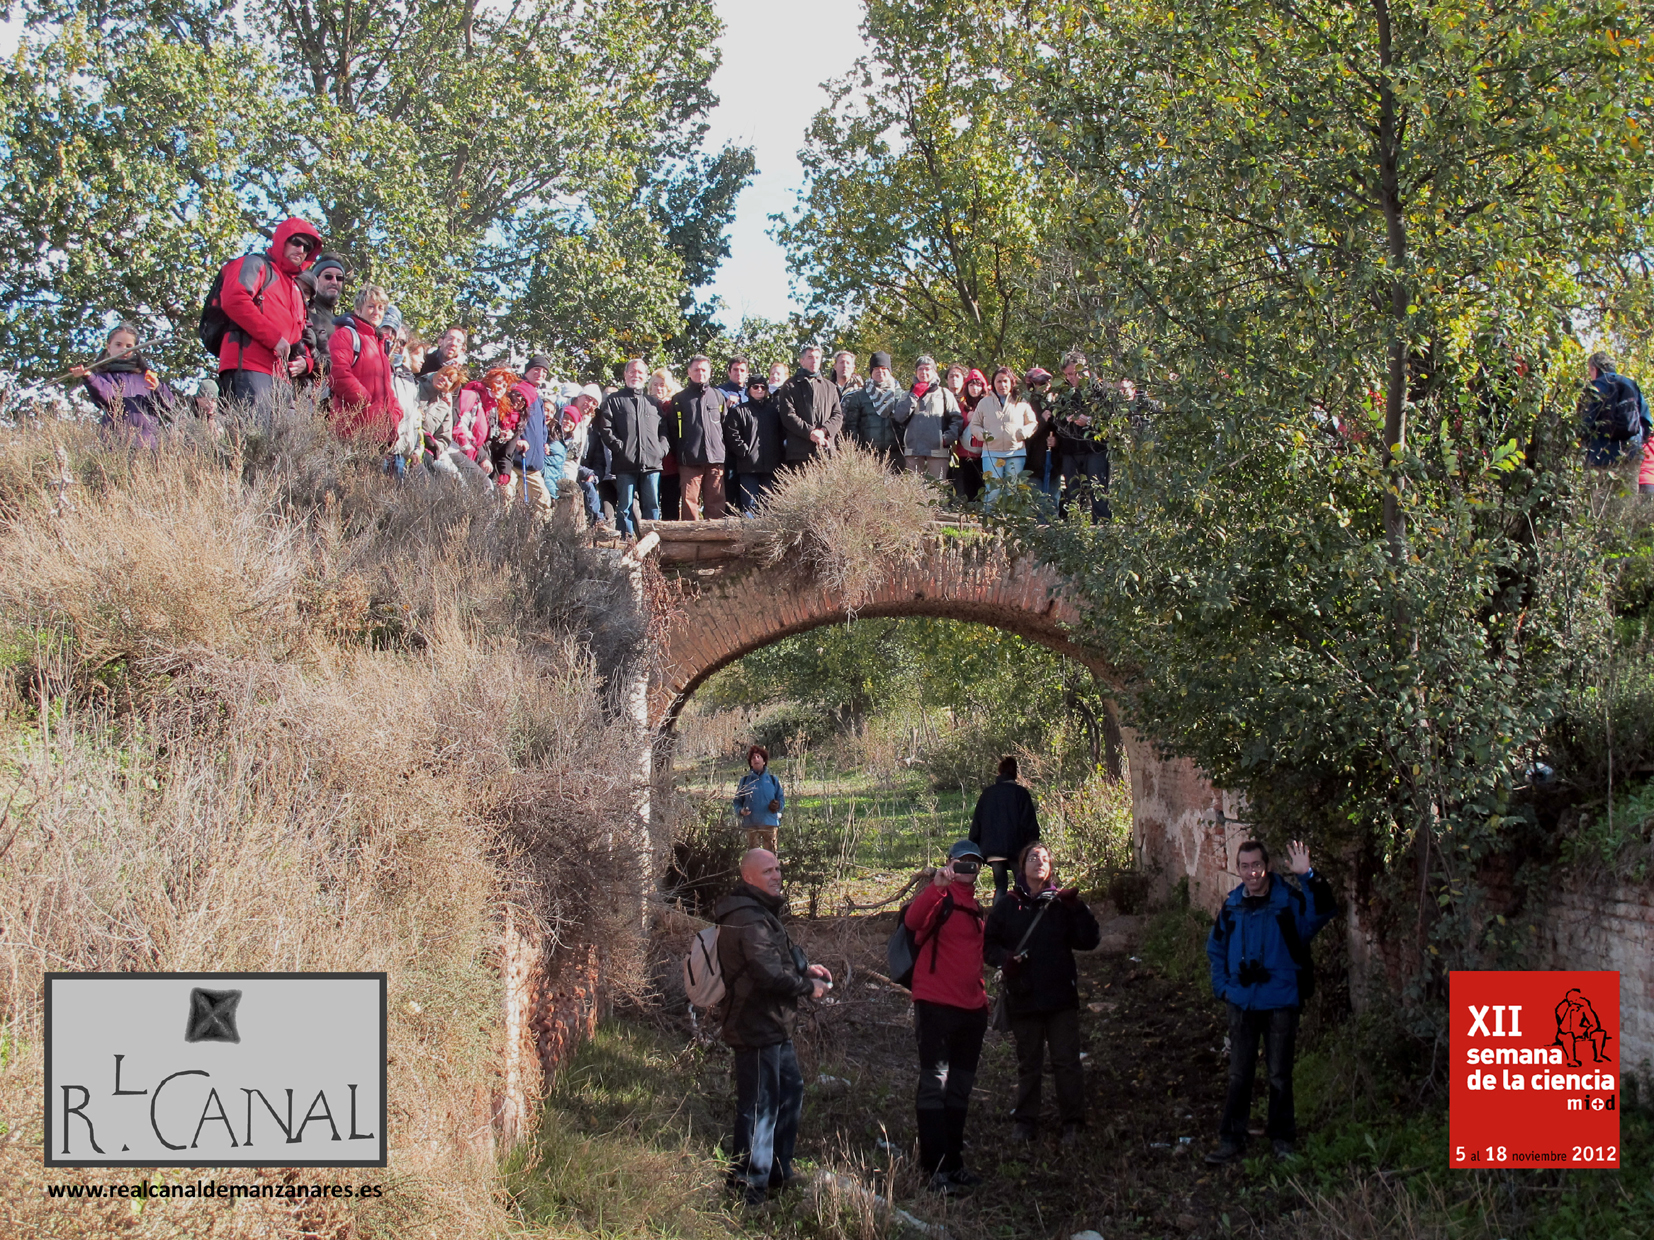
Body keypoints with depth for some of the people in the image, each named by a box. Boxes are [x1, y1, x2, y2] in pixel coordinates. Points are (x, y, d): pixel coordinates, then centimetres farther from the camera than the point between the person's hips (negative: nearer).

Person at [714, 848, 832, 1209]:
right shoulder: (747, 918, -22)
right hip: (757, 1029, -11)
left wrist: (805, 967, 9)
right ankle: (747, 1187, 5)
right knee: (758, 1105, -4)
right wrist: (808, 986, -12)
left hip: (774, 1027, 11)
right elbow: (770, 974, -27)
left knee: (790, 1091, 21)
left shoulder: (763, 912, 15)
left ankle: (779, 1172, 33)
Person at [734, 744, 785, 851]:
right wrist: (740, 811, -8)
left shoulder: (772, 780, 11)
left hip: (770, 823, 0)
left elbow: (781, 799, 11)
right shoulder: (745, 780, 11)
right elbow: (738, 801, 12)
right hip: (752, 825, 0)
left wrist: (778, 805, -11)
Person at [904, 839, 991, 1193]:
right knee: (934, 1085, -8)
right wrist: (936, 886, -42)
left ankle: (954, 1162, 24)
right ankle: (936, 1167, -9)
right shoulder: (940, 896, -6)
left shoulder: (976, 907, 18)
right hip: (936, 1004, -8)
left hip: (971, 1008, 8)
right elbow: (913, 920, -29)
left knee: (960, 1090, 15)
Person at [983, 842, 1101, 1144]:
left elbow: (1089, 941, -4)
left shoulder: (1062, 903, 1)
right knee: (1028, 1064, 12)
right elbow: (989, 943, 8)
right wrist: (1004, 959, -11)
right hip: (1023, 998, 1)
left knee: (1066, 1062, 0)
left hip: (1061, 997, -1)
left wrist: (1077, 909, -16)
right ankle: (1024, 1122, 21)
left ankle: (1072, 1122, 9)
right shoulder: (1007, 906, 4)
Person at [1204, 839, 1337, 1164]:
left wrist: (1308, 876, -39)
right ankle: (1231, 1141, 16)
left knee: (1279, 1074, 8)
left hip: (1280, 1002, -3)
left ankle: (1282, 1138, 22)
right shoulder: (1232, 906, 3)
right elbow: (1215, 948, 17)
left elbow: (1324, 911, -28)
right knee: (1238, 1074, 9)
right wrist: (1222, 986, 6)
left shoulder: (1289, 902, -9)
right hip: (1242, 1003, 3)